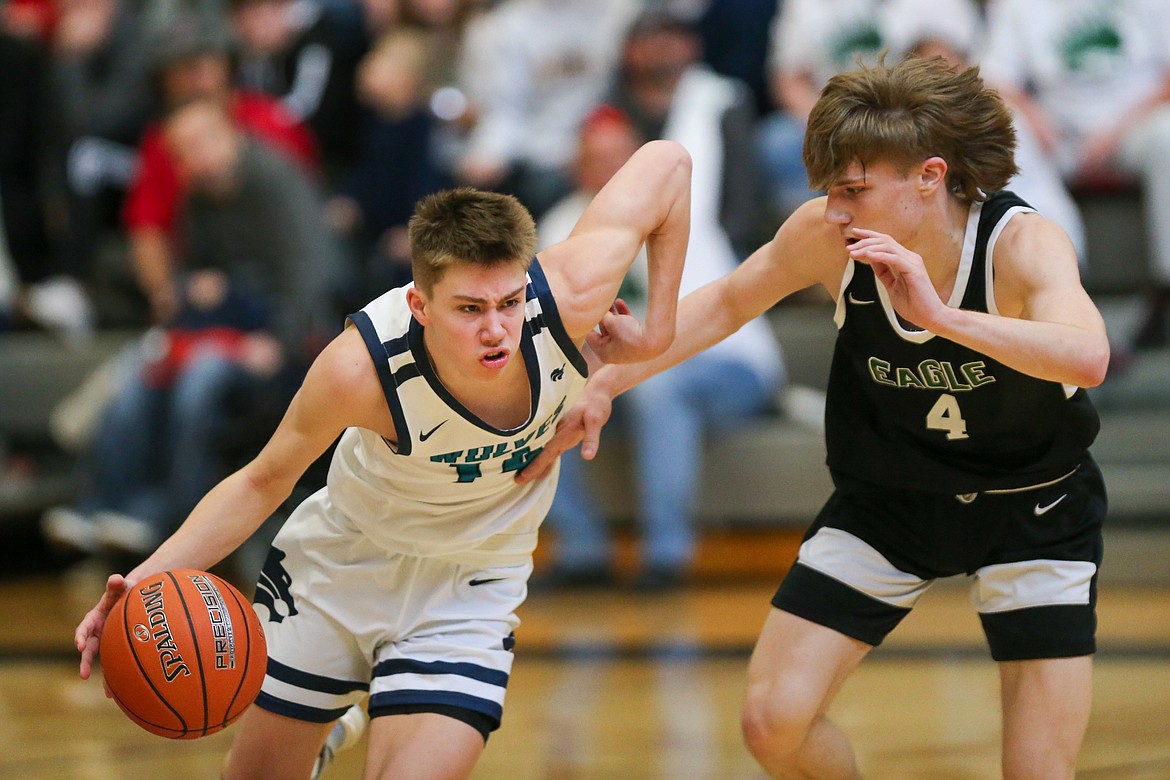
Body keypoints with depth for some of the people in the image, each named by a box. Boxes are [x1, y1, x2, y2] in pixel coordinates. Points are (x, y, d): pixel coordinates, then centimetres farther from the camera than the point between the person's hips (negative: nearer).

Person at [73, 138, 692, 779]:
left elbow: (667, 160, -16)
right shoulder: (360, 366, -35)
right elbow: (264, 481, -17)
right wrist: (151, 577, -30)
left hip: (469, 587, 1)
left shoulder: (569, 297, -31)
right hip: (342, 558, 0)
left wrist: (655, 334, -14)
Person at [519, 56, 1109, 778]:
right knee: (774, 722, -6)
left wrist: (940, 316, -58)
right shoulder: (828, 234, -20)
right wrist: (607, 383, -8)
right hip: (889, 499, 3)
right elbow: (728, 302, 0)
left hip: (1033, 508, -3)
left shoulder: (1023, 241, -30)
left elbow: (1087, 358, -49)